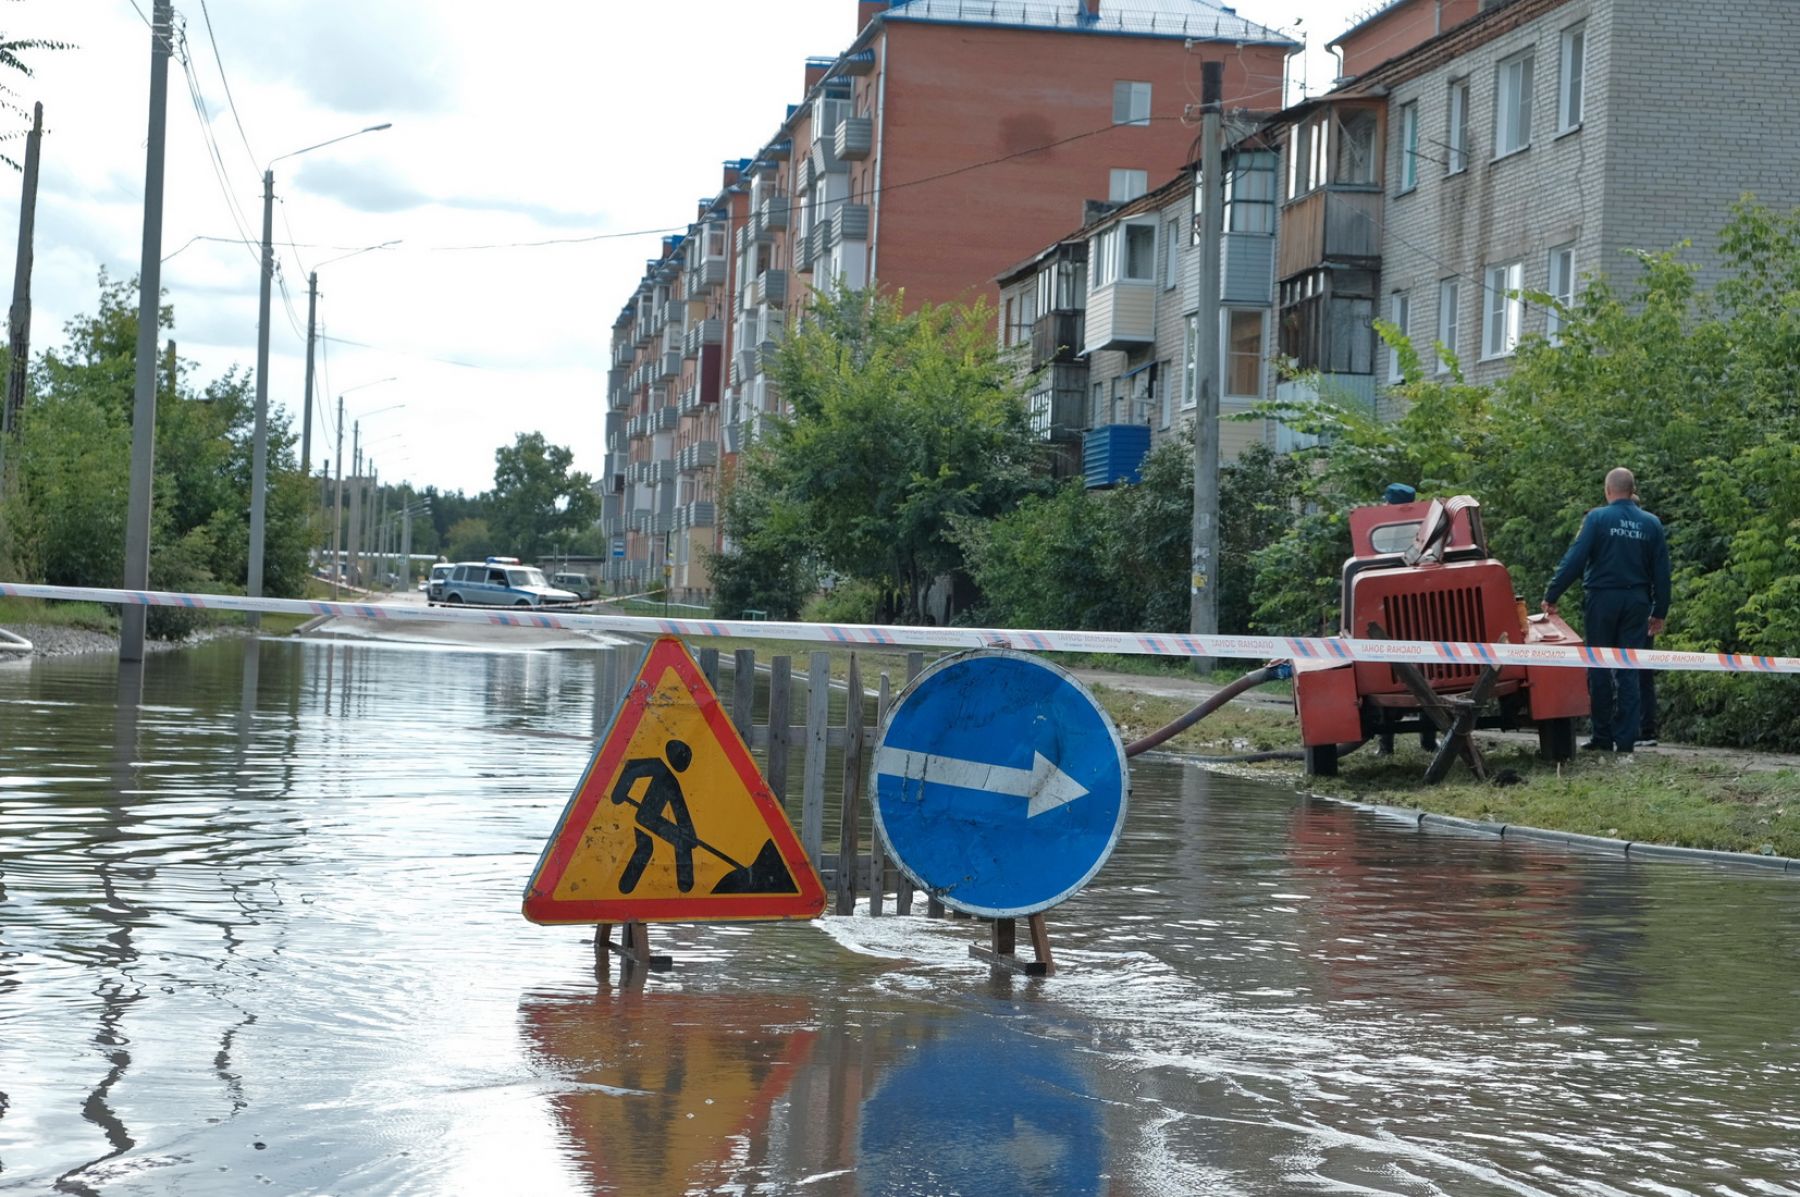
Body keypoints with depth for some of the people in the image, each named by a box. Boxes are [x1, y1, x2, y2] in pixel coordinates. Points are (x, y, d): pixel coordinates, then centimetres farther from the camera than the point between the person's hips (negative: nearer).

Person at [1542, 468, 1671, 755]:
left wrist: (1551, 596, -7)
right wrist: (1659, 612, 15)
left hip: (1603, 599, -3)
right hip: (1637, 602, 3)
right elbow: (1661, 572, 9)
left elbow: (1575, 559, -11)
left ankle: (1603, 736, 6)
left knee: (1600, 668, 5)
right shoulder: (1651, 524, 6)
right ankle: (1625, 739, 2)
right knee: (1629, 672, 5)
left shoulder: (1597, 518, -5)